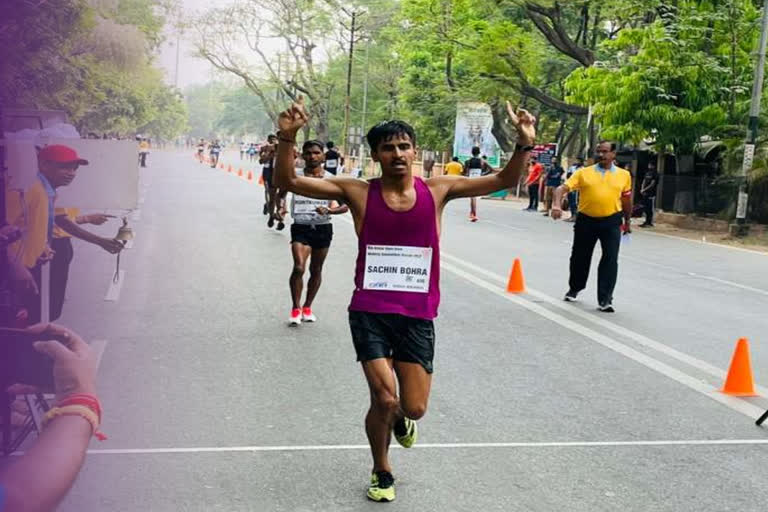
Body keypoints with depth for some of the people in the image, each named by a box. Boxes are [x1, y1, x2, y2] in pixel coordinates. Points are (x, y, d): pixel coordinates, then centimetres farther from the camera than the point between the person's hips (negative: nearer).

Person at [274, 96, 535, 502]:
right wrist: (287, 138, -27)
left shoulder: (437, 190, -1)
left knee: (414, 408, 4)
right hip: (370, 312, -2)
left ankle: (399, 417, 45)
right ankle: (382, 472, 23)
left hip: (418, 315, 2)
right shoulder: (358, 192, -5)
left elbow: (504, 181, 1)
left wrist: (524, 145, -17)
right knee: (384, 398, -8)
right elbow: (288, 182, -10)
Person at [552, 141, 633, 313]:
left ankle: (604, 299, -3)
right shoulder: (584, 173, 1)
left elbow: (626, 200, 16)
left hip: (611, 222, -1)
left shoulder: (624, 175, 5)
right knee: (580, 257, 14)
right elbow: (563, 188, -7)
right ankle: (574, 289, 38)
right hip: (586, 221, 1)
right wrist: (556, 205, -25)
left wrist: (627, 222, 21)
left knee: (610, 259, -8)